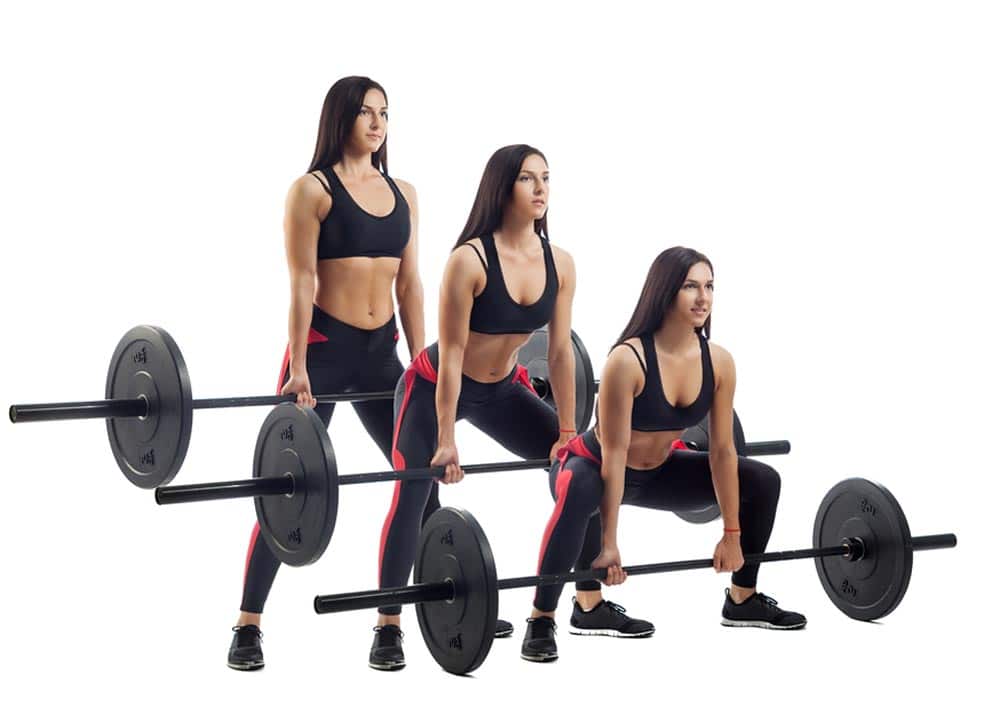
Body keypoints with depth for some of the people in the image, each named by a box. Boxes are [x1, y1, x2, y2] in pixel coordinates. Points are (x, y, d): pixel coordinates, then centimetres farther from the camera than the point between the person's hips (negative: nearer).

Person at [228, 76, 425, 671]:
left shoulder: (403, 193, 11)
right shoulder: (312, 190, -5)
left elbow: (410, 284, 11)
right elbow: (302, 283, -10)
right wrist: (299, 369, -15)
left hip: (382, 351, 6)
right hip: (324, 347, -6)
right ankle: (248, 626, 0)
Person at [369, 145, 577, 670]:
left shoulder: (559, 264, -10)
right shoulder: (470, 260, -26)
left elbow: (560, 352, -4)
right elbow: (451, 354, -23)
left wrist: (568, 433, -2)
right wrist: (446, 440, -22)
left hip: (501, 390, 6)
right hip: (434, 389, -6)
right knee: (413, 497, -15)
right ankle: (388, 630, -5)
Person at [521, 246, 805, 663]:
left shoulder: (719, 363, -13)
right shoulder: (628, 359, -30)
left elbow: (722, 451, -6)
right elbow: (614, 455, -29)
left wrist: (732, 534, -3)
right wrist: (608, 545, -29)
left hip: (657, 472, 7)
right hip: (592, 467, -7)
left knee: (762, 481, 4)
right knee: (579, 493, -42)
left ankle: (743, 601, 20)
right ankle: (541, 621, -34)